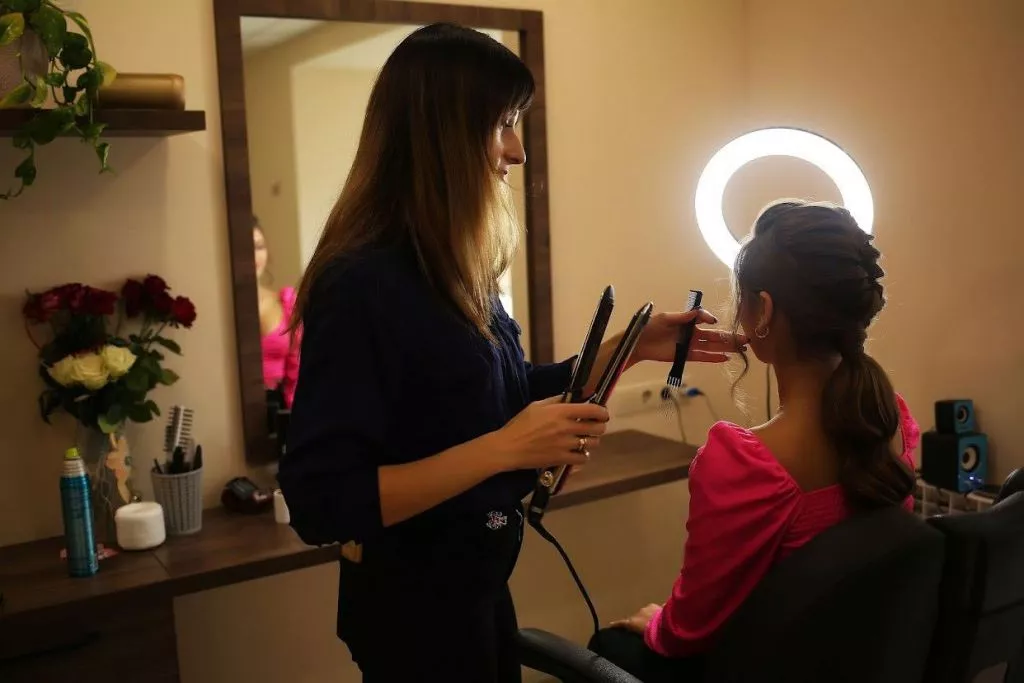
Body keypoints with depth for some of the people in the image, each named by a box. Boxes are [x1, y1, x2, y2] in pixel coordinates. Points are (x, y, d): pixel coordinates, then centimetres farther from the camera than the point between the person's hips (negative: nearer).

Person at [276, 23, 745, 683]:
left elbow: (506, 397, 12)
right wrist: (503, 449, -30)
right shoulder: (361, 284, -25)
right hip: (412, 597, -8)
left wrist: (632, 348, 4)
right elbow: (321, 503, -27)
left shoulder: (455, 269, 0)